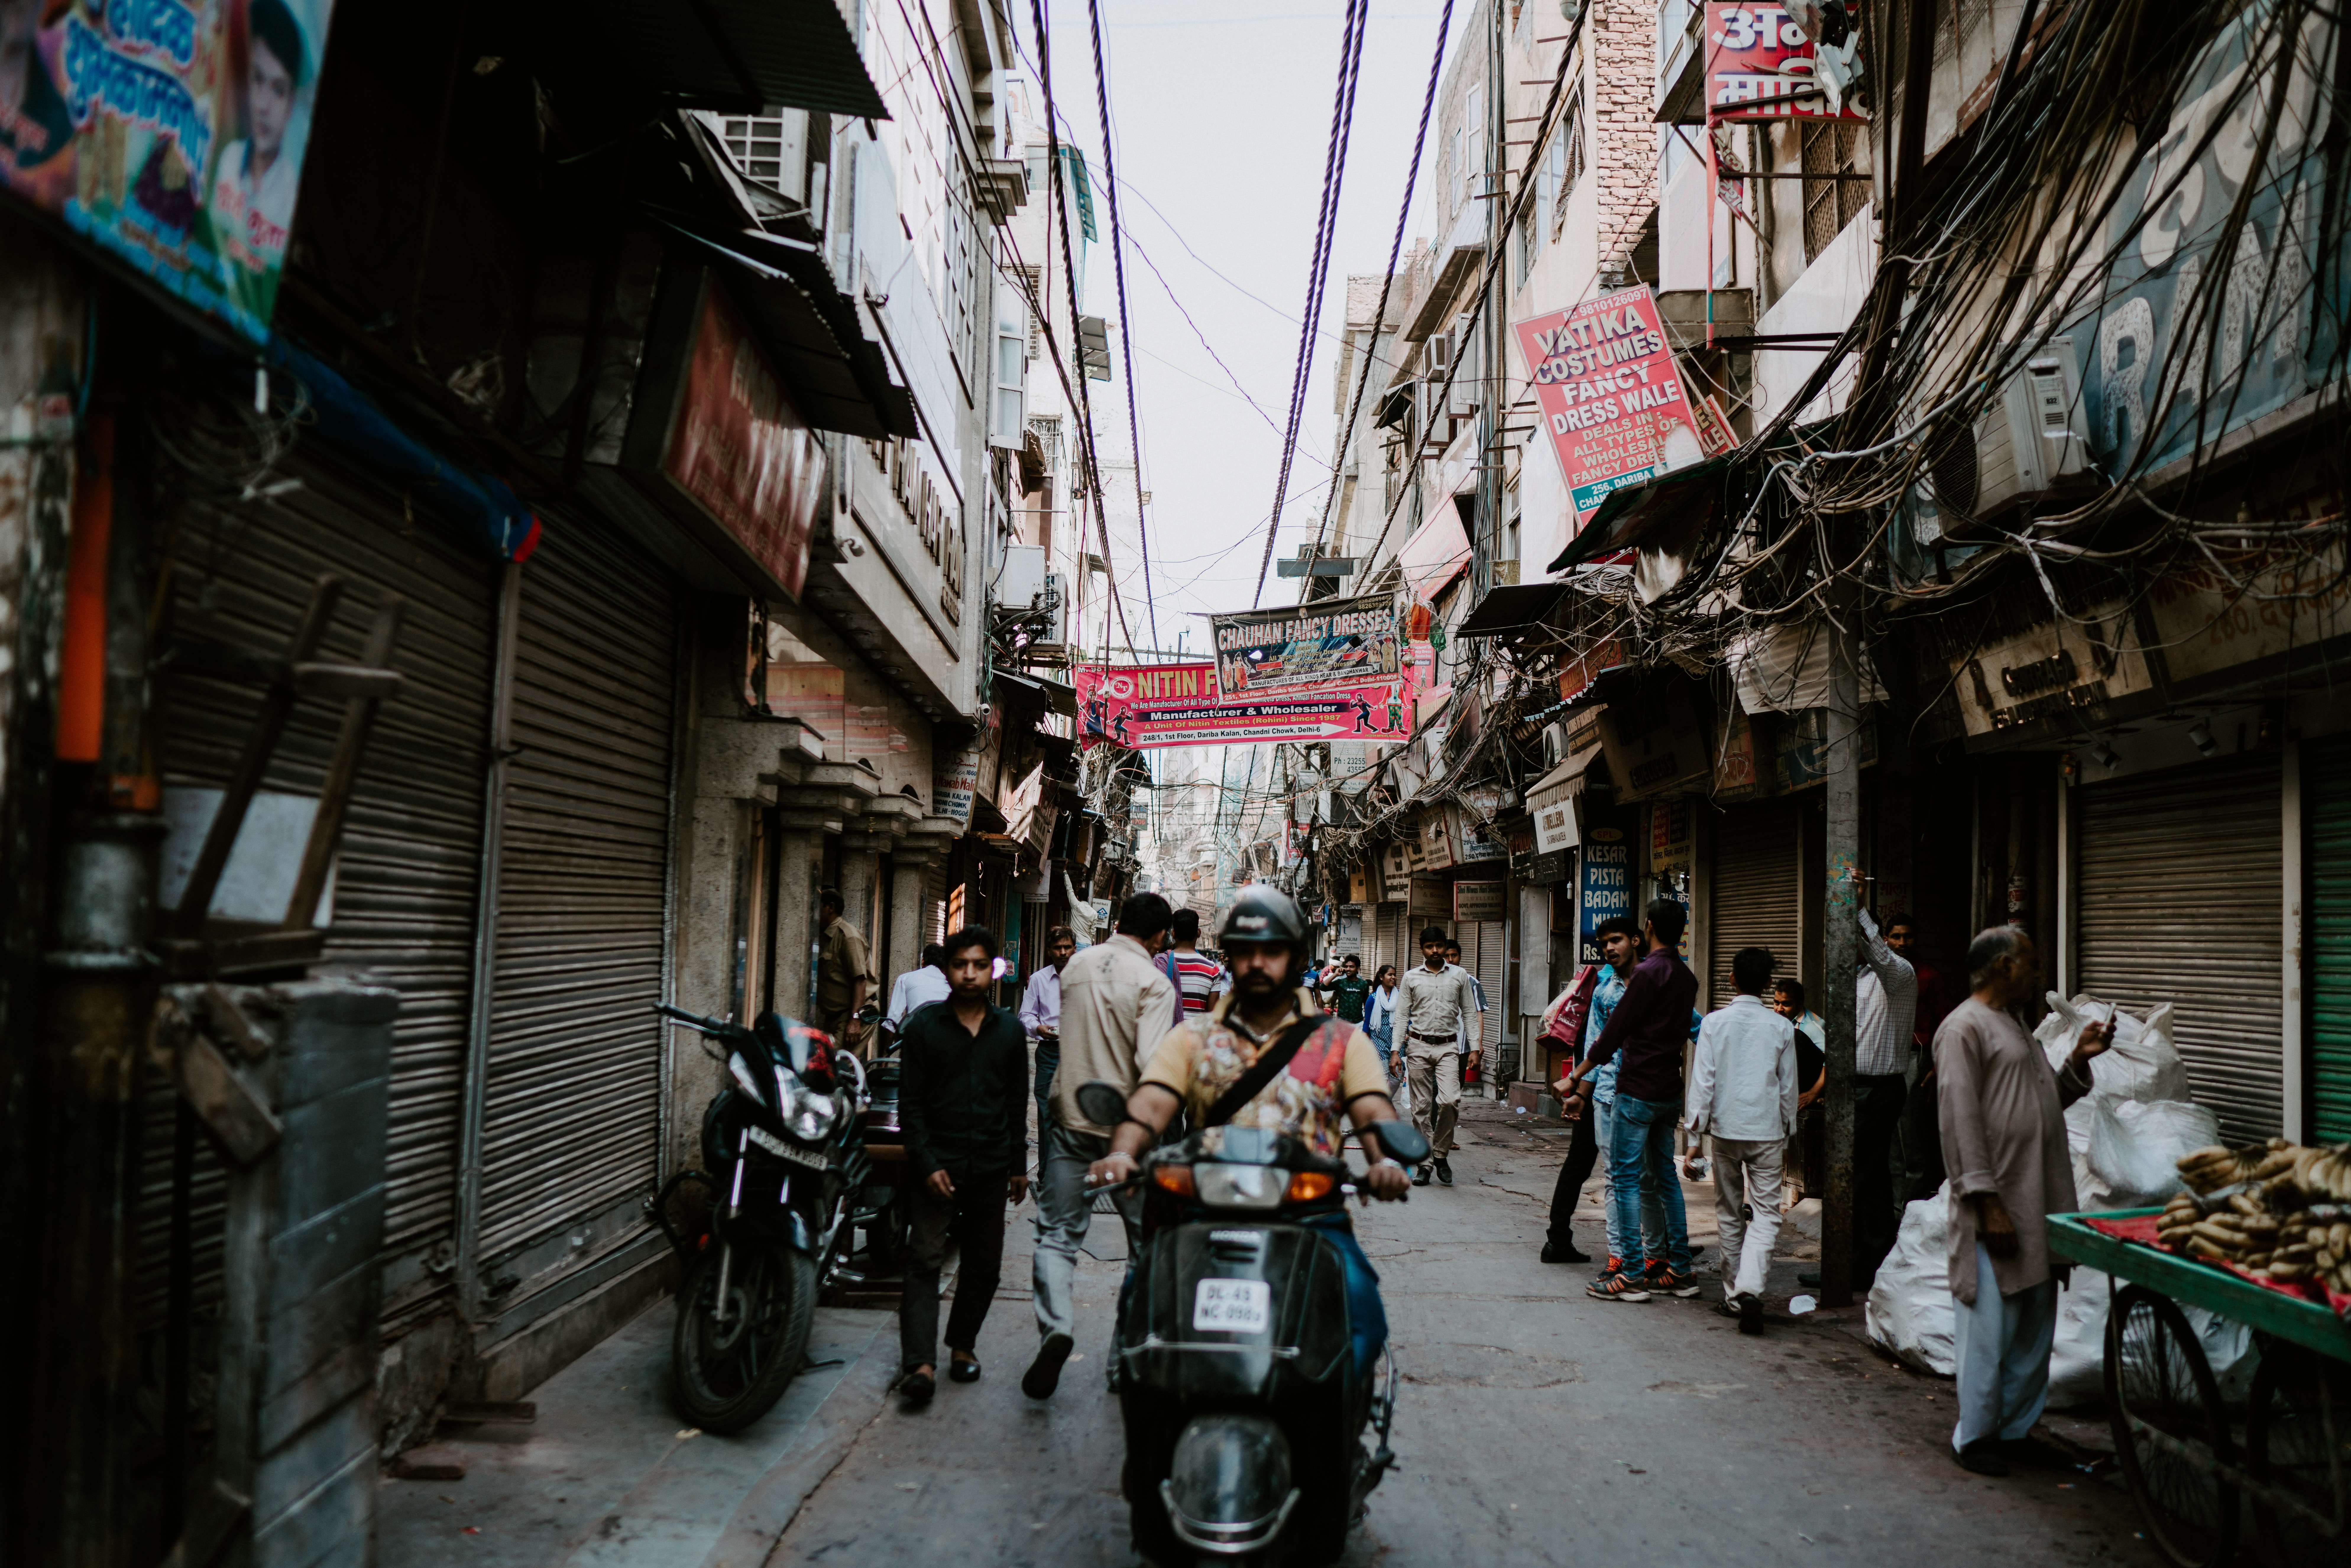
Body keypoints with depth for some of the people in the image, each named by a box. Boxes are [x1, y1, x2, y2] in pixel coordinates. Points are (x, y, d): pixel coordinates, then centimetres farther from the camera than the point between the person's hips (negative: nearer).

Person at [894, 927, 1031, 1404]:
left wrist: (1019, 1164, 12)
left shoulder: (1009, 1029, 8)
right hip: (939, 1163, -3)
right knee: (924, 1260, -9)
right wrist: (926, 1163, -10)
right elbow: (910, 1102, -1)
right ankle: (920, 1363, -11)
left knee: (984, 1263, 9)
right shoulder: (924, 1025, 0)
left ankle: (962, 1343, 25)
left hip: (991, 1167, 3)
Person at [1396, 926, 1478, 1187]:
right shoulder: (1411, 978, 7)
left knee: (1450, 1101, -18)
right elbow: (1402, 1016, 8)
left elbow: (1470, 1014, 10)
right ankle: (1424, 1164, 8)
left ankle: (1441, 1154, 1)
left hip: (1448, 1047, 0)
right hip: (1418, 1047, 1)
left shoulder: (1460, 976, 8)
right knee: (1422, 1107, 2)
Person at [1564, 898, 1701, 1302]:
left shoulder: (1648, 973, -15)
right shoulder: (1686, 977, 10)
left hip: (1639, 1089, -8)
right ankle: (1680, 1270, 16)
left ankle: (1631, 1276, -3)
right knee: (1665, 1176, 14)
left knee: (1624, 1178, -3)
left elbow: (1613, 1034, -13)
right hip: (1671, 1090, 8)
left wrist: (1577, 1076, -4)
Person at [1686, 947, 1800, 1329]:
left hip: (1726, 1128, 1)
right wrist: (1788, 1136, 18)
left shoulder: (1715, 1022, -4)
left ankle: (1733, 1296, 19)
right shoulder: (1782, 1028, -2)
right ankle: (1750, 1288, -19)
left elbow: (1703, 1082, -5)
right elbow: (1788, 1087, 5)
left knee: (1729, 1213, 13)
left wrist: (1696, 1135, 1)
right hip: (1767, 1131, -1)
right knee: (1766, 1212, 1)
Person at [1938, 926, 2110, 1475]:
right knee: (1991, 1324, -4)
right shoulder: (1964, 1028, -11)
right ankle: (1973, 1437, 7)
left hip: (2037, 1205, 10)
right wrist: (1987, 1203, -21)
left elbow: (2047, 1101, 27)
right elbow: (1961, 1120, -17)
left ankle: (2015, 1430, 24)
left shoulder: (2014, 1027, 20)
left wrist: (2079, 1060, 12)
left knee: (2035, 1327, 13)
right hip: (1996, 1207, -10)